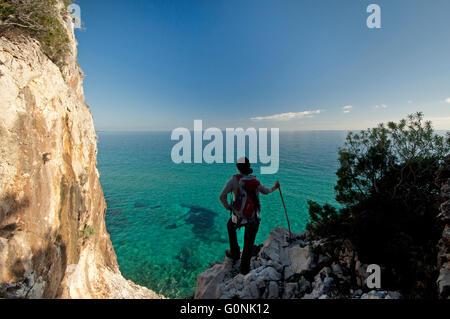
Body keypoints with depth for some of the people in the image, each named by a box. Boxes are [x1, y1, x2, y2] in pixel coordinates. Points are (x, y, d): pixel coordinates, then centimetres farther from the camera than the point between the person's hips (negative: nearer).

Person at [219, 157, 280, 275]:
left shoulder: (234, 179, -14)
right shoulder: (255, 181, -2)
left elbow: (222, 197, -21)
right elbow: (265, 191, 17)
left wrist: (228, 207, -3)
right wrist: (274, 188, 37)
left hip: (239, 218, -2)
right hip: (254, 218, 3)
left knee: (230, 226, 33)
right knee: (248, 243, 23)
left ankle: (235, 253, 44)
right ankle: (244, 267, 35)